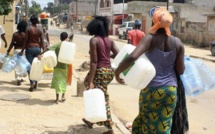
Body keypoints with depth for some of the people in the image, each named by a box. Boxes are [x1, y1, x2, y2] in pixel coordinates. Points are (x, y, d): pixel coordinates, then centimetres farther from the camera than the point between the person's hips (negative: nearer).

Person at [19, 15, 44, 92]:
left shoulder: (28, 29, -7)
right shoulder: (39, 30, 2)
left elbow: (26, 41, -7)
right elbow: (42, 42, 2)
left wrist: (22, 51, -1)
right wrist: (43, 51, 12)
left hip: (30, 48, -3)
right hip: (38, 48, 3)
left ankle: (32, 82, -17)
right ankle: (35, 84, 16)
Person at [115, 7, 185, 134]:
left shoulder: (150, 39, -12)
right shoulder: (178, 42, -2)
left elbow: (132, 57, -27)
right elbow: (180, 70, 0)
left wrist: (118, 71, -13)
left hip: (151, 88, -2)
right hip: (171, 89, 3)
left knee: (146, 121, 17)